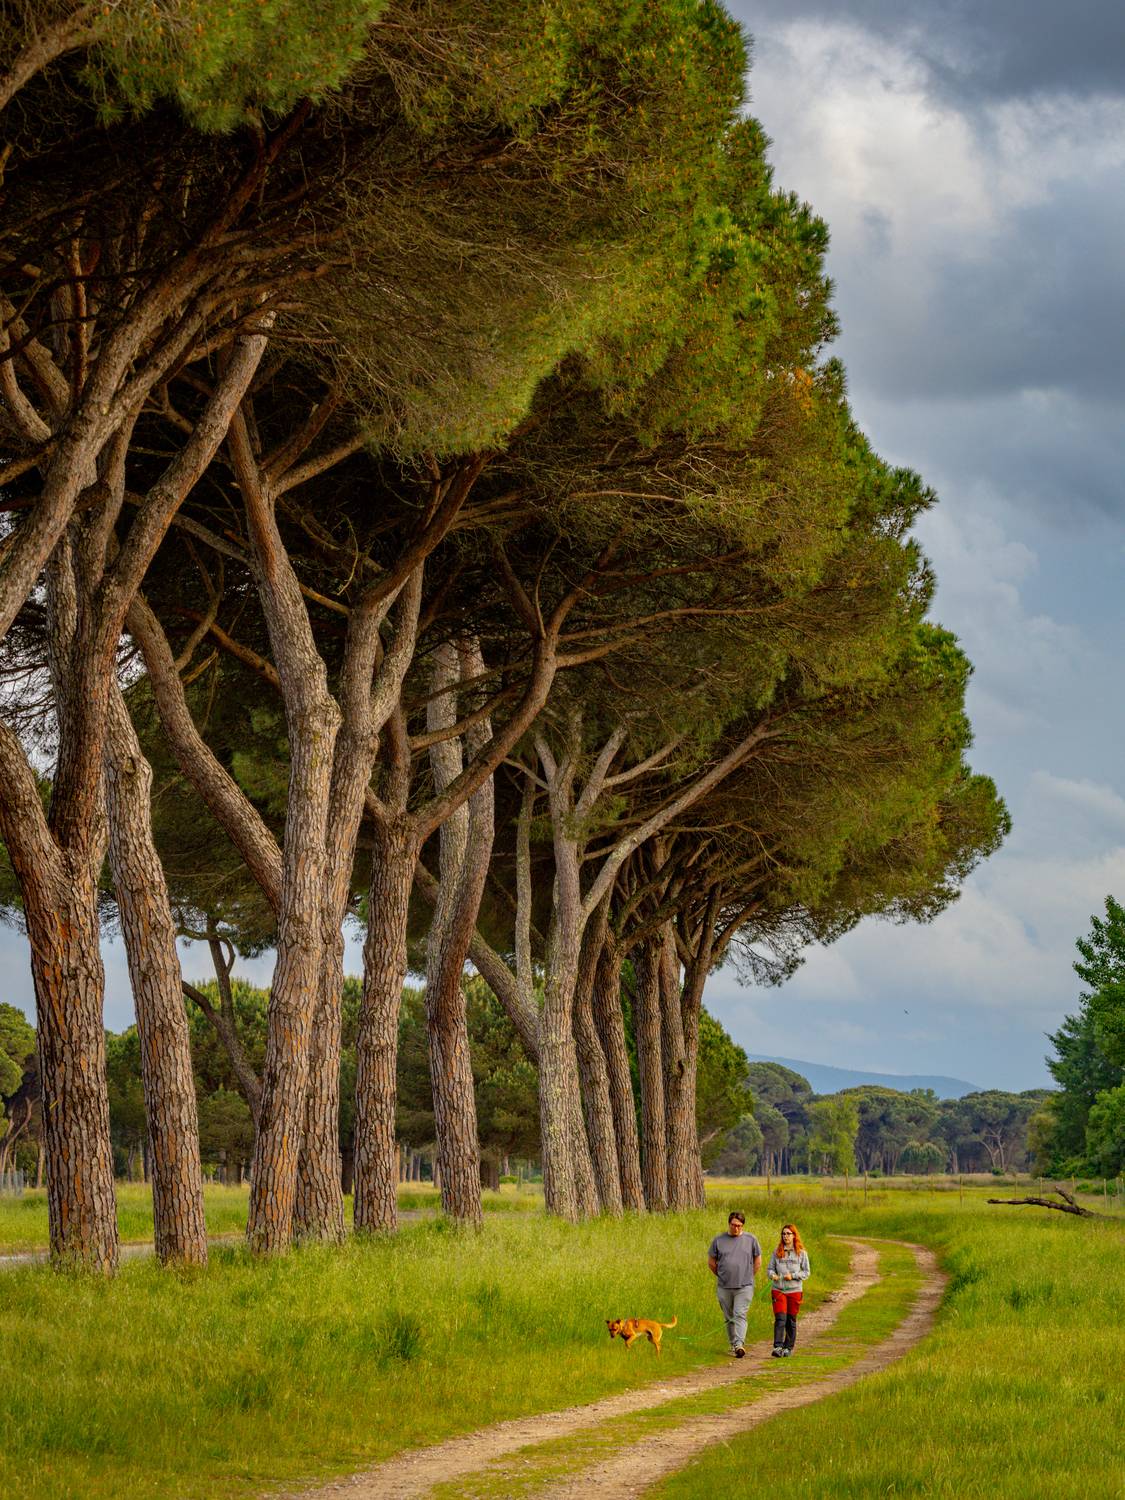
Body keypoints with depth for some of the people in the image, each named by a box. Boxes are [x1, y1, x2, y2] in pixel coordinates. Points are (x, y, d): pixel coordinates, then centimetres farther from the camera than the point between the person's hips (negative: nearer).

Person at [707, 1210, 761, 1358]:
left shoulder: (750, 1240, 3)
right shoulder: (718, 1240, 4)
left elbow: (758, 1262, 12)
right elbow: (711, 1262, 12)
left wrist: (748, 1277, 10)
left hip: (744, 1286, -2)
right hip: (724, 1287, 2)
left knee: (740, 1315, -14)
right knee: (729, 1318, 8)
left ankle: (740, 1344, -22)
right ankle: (733, 1344, 19)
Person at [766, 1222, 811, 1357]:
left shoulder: (801, 1253, 2)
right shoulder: (777, 1252, 6)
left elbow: (806, 1272, 3)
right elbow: (769, 1268, 8)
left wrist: (793, 1276, -12)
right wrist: (772, 1275, -14)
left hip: (794, 1290, 0)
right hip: (778, 1290, 0)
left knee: (791, 1320, 6)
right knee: (780, 1319, -11)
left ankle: (788, 1348, 17)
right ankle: (778, 1347, -17)